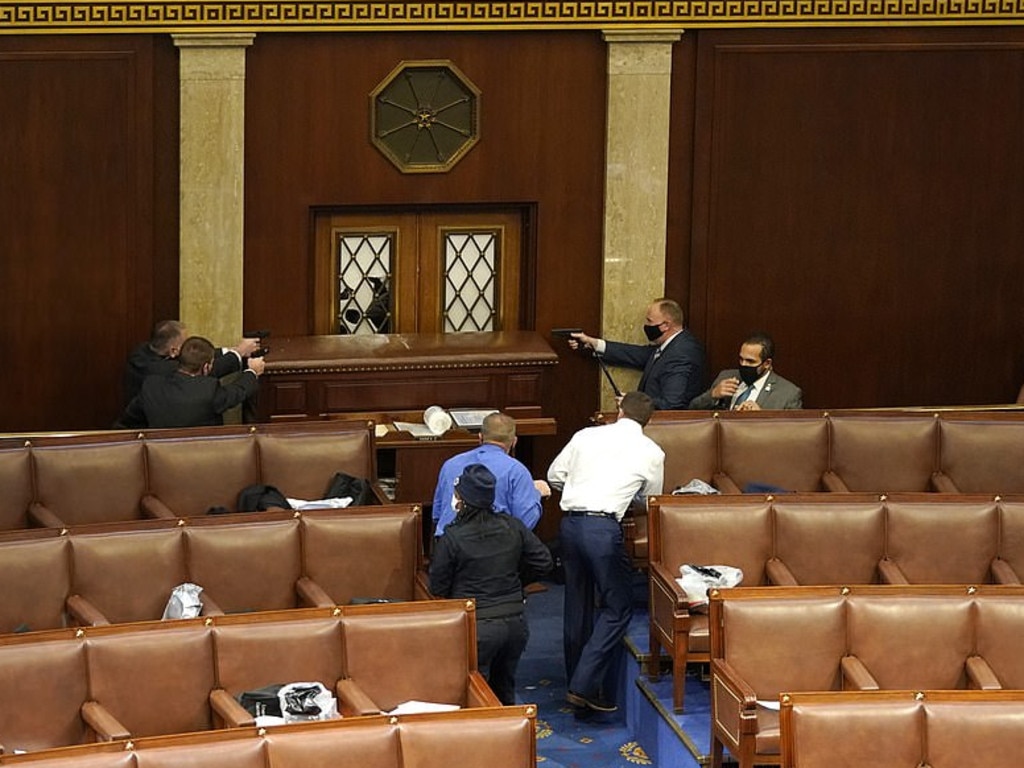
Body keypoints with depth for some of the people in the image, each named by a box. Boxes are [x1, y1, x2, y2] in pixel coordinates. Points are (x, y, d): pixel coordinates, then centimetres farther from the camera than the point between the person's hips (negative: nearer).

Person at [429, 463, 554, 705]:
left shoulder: (452, 538, -13)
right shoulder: (513, 528, -1)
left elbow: (438, 588, -6)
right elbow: (543, 562, 7)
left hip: (476, 628, -5)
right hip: (515, 622, 5)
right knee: (505, 692, 21)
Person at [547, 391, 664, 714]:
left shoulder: (586, 436, 13)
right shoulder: (651, 452, 6)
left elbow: (555, 475, 16)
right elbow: (652, 500, 17)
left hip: (570, 521, 5)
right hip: (604, 526, -5)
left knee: (578, 605, 16)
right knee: (617, 607, 5)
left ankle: (578, 684, 25)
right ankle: (586, 686, -6)